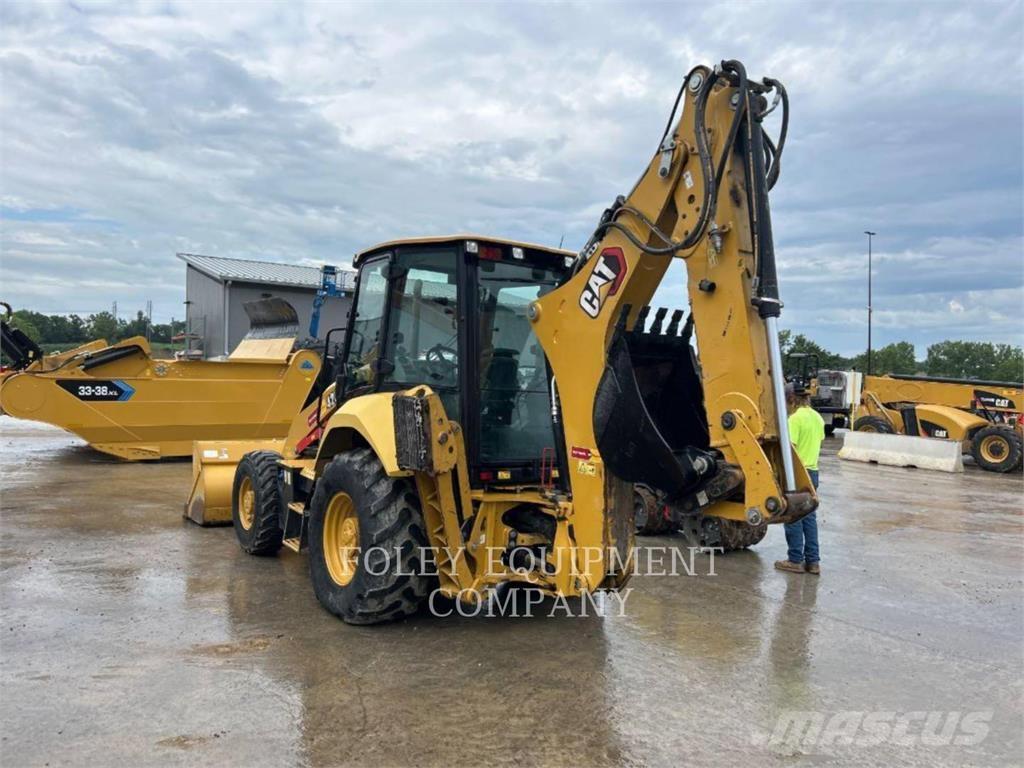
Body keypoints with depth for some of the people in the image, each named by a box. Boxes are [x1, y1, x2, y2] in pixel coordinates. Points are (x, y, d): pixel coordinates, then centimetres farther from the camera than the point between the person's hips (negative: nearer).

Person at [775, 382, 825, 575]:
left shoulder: (795, 419, -18)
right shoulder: (817, 417, 8)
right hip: (812, 471, 8)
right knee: (809, 517, 13)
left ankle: (795, 560, 6)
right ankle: (813, 561, 16)